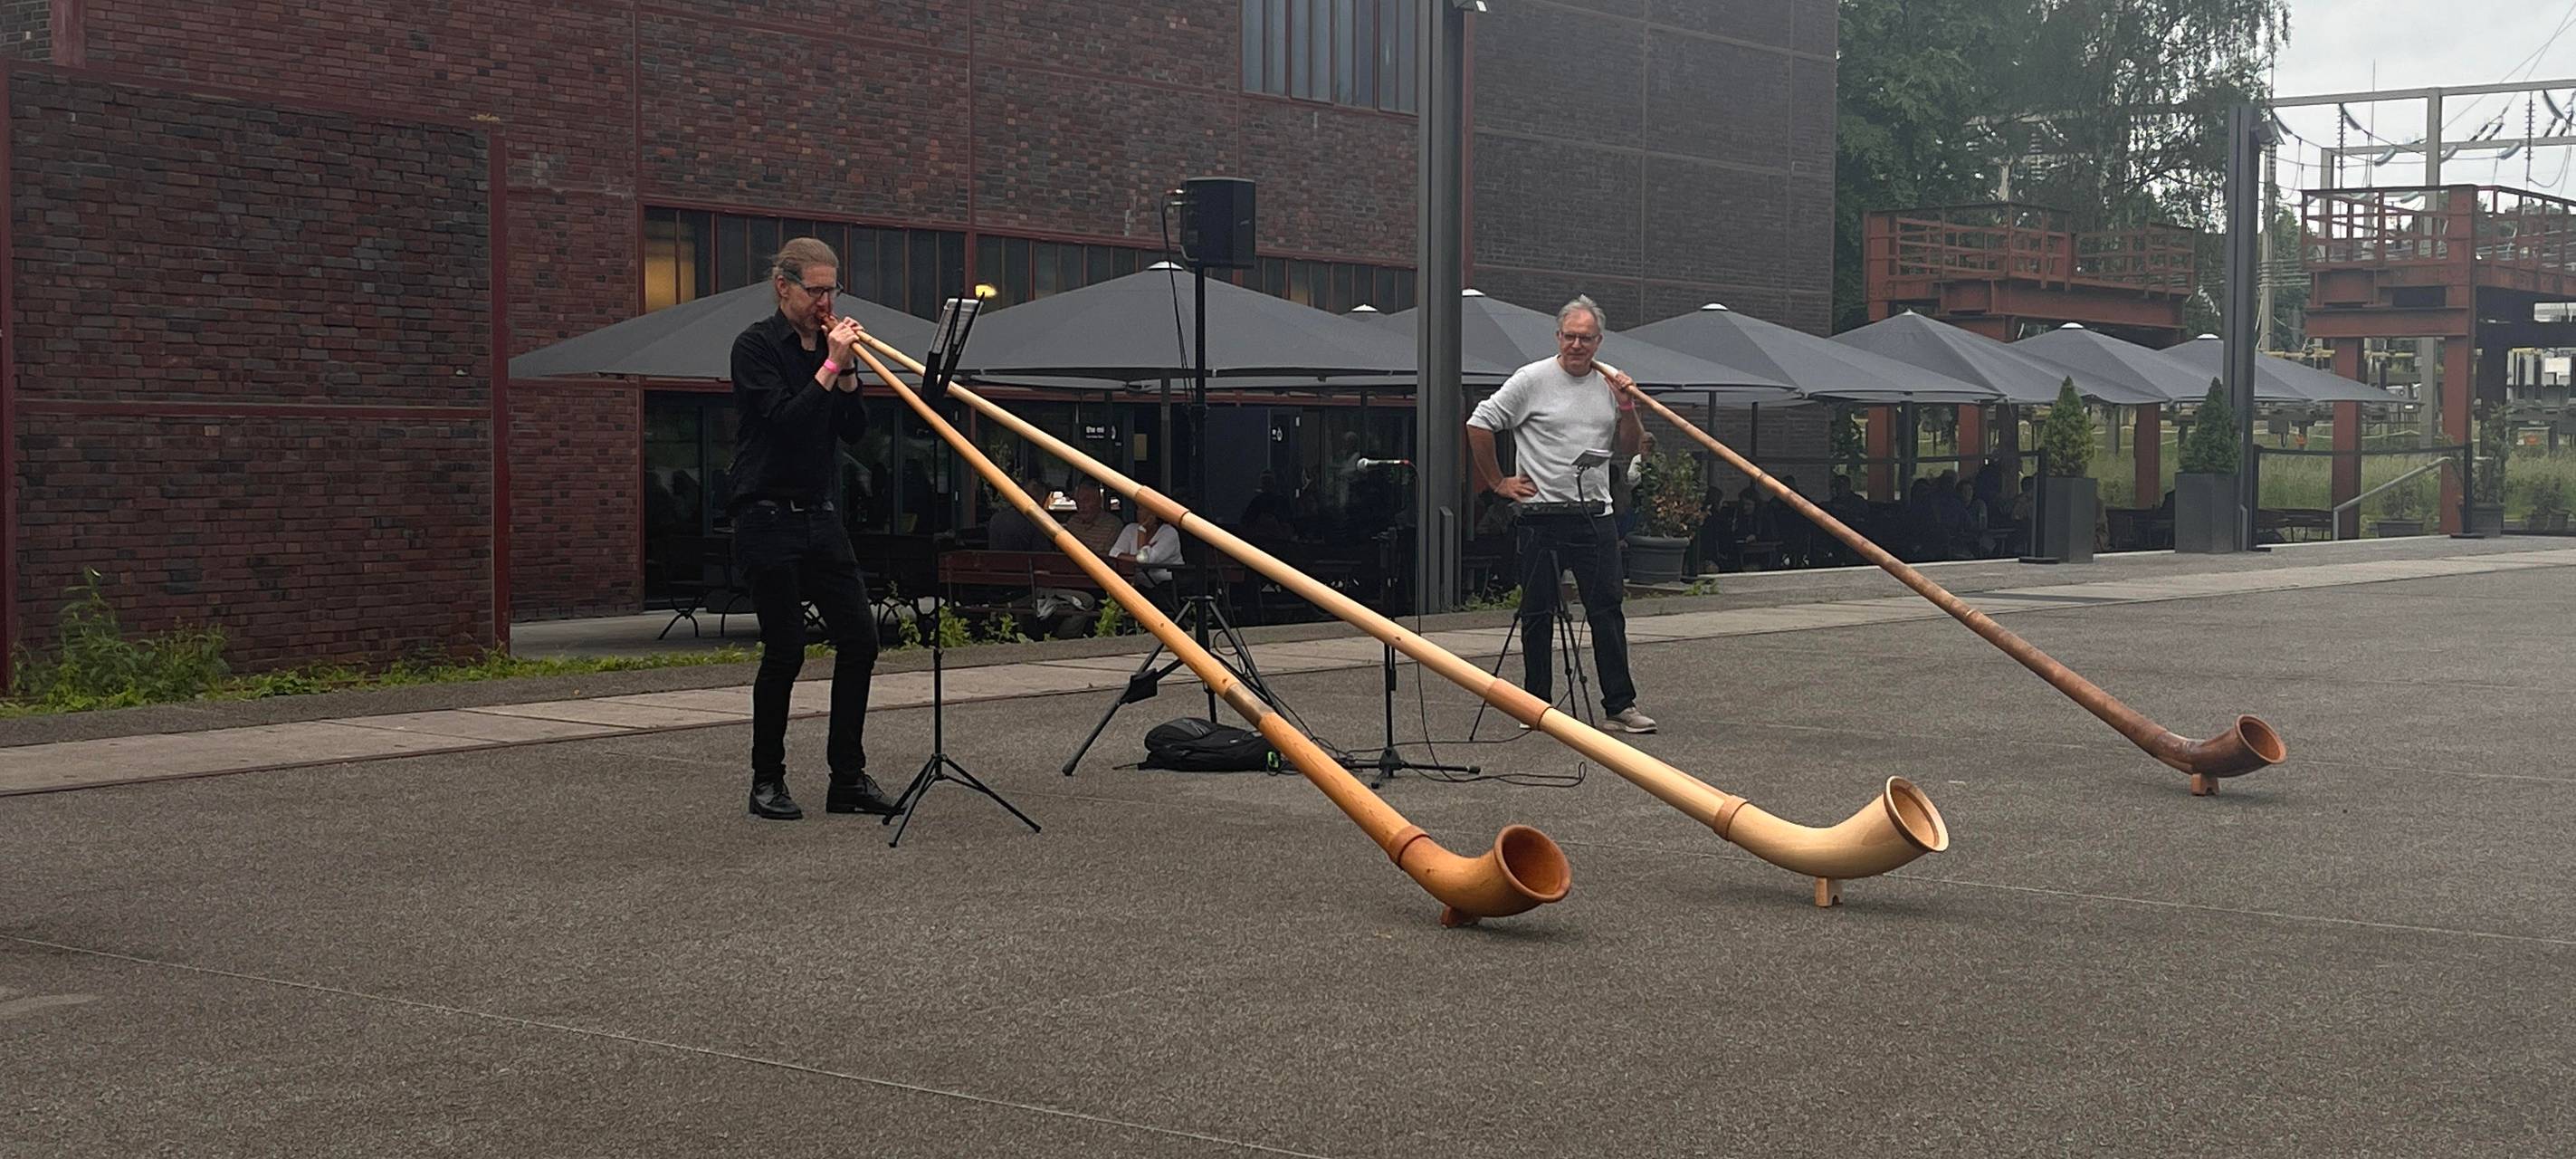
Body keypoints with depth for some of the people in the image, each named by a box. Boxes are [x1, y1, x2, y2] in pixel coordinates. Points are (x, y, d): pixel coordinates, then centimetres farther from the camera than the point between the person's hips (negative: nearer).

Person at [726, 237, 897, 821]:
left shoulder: (829, 344, 11)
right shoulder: (756, 345, -6)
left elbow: (855, 430, 7)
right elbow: (783, 418, -19)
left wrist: (848, 372, -5)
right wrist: (830, 365, -19)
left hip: (819, 514, 6)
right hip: (768, 515, -6)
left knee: (859, 638, 0)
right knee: (785, 648, -5)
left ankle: (848, 776, 8)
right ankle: (767, 780, 9)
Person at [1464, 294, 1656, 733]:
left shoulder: (1609, 387, 10)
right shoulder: (1533, 380, -3)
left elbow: (1628, 451, 17)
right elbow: (1479, 425, -3)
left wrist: (1627, 408, 1)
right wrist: (1498, 482, -3)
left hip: (1595, 516, 3)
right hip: (1542, 516, -3)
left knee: (1608, 610, 1)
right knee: (1538, 613, 4)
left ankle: (1619, 706, 3)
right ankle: (1536, 704, 13)